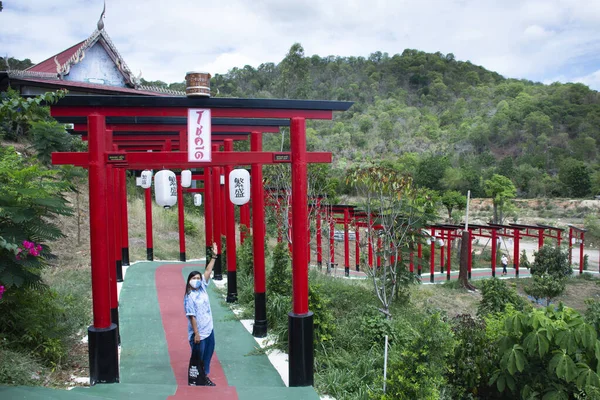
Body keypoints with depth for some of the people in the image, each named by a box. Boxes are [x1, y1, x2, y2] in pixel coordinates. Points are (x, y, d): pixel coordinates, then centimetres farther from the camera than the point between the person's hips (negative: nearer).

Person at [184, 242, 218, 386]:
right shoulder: (189, 297, -17)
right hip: (199, 333, -7)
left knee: (208, 354, 18)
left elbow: (208, 271, 0)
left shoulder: (202, 288, 1)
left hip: (209, 329, 7)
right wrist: (196, 333, -20)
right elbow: (192, 316, -19)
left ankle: (205, 376, 33)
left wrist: (214, 256, -3)